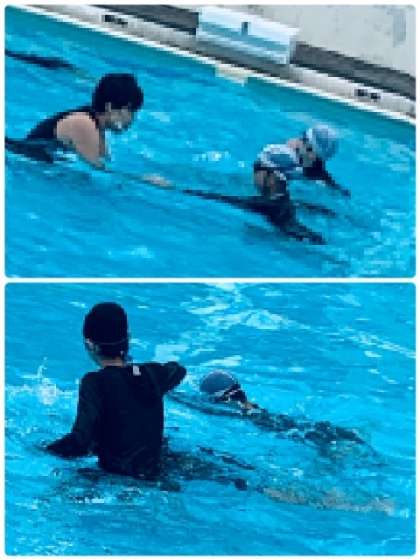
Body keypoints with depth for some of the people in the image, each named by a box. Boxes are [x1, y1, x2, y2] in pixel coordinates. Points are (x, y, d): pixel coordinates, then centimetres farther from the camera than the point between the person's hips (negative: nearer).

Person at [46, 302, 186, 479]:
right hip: (153, 474, 7)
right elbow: (178, 370, 28)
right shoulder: (151, 374, 1)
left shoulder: (95, 383, -16)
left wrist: (45, 449, -8)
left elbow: (80, 443, -25)